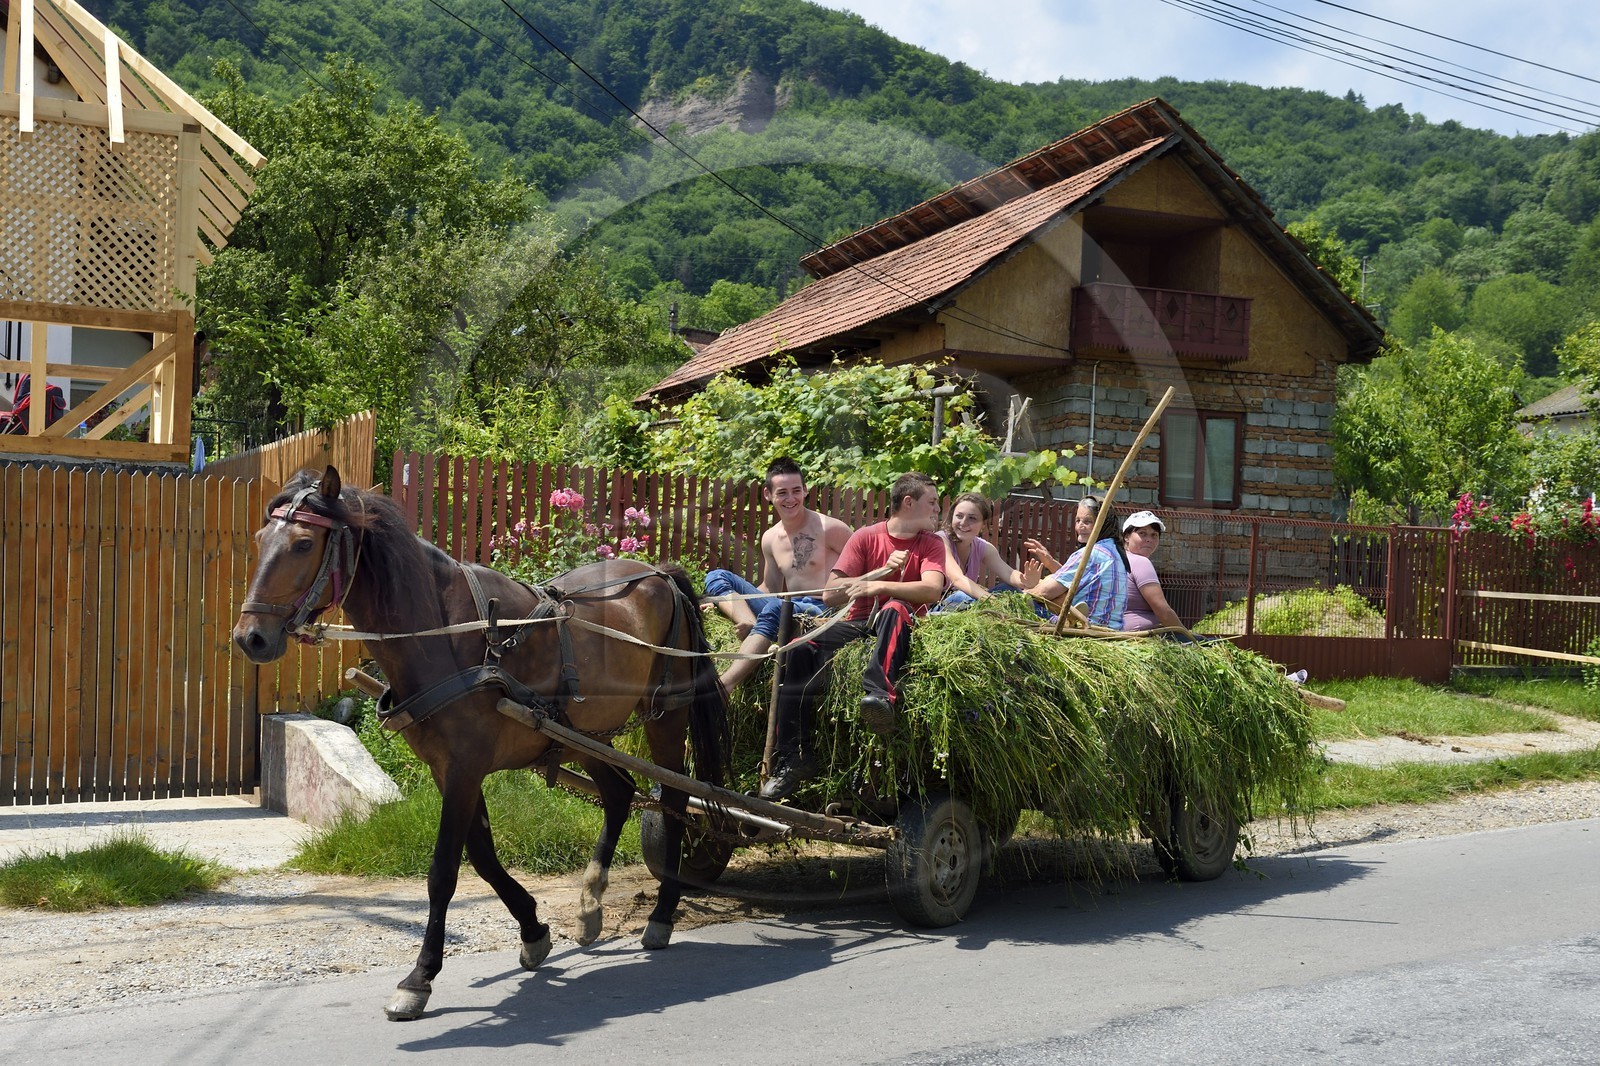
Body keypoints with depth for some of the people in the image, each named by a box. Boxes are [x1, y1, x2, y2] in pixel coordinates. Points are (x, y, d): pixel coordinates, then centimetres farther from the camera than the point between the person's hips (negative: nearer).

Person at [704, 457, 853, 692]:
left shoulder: (830, 529, -5)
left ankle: (723, 685, -45)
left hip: (824, 612, -7)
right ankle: (750, 625, -33)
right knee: (716, 577, -1)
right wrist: (722, 602, 12)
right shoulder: (770, 539, 13)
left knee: (775, 608, -39)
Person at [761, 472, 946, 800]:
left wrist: (878, 586, -23)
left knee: (895, 608, -36)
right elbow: (830, 594, -3)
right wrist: (882, 571, -11)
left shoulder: (930, 544, 7)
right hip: (858, 624, 1)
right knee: (801, 650, -25)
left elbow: (932, 589, -15)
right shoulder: (866, 537, 6)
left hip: (895, 626, -1)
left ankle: (880, 696, -56)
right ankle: (791, 758, -24)